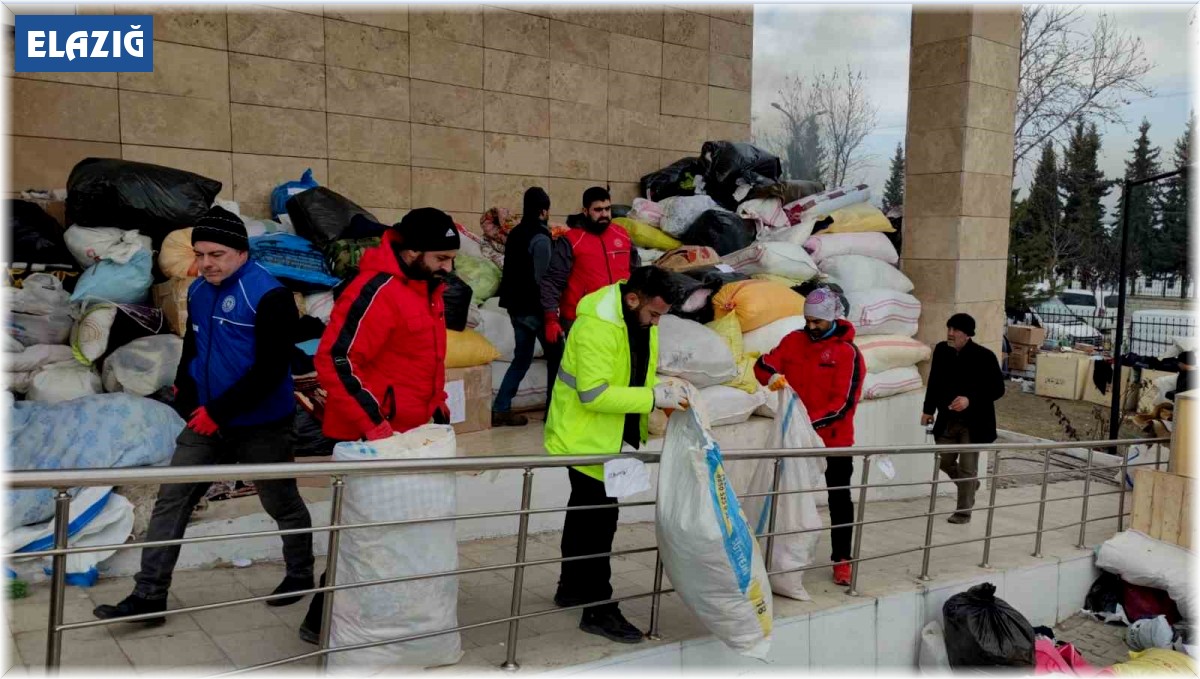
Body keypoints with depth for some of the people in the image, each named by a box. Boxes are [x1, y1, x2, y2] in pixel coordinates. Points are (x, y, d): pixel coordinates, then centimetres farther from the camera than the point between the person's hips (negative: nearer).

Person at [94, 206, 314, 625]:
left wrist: (218, 412, -21)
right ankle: (149, 595, 11)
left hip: (261, 426, -6)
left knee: (282, 504, 11)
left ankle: (300, 574, 34)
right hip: (207, 422, 7)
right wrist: (184, 388, 7)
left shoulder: (269, 296, -18)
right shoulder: (198, 292, 7)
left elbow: (270, 370, -22)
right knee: (171, 501, 2)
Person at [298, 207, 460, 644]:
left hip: (412, 435, 9)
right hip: (369, 440, -9)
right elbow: (333, 361, -27)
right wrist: (375, 426, -29)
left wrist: (437, 405, 15)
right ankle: (322, 621, 16)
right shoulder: (376, 292, -21)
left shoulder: (426, 288, 10)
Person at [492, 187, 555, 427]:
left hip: (516, 305, 8)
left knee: (521, 358, 13)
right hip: (533, 308, -8)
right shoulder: (540, 238, -16)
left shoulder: (515, 234, 10)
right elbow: (542, 279, -19)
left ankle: (500, 409, 11)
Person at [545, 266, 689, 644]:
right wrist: (653, 397, -30)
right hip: (586, 438, -9)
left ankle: (572, 587, 37)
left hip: (614, 438, 9)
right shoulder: (595, 326, -26)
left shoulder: (641, 320, 3)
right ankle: (598, 609, 7)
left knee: (587, 514, 21)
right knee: (599, 519, -5)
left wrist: (664, 394, -5)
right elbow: (593, 394, -29)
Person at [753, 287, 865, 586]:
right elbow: (763, 364, 2)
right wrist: (772, 376, -22)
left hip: (834, 440, -4)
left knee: (839, 500, 8)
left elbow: (844, 402, -18)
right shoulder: (794, 341, 2)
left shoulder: (848, 353, -13)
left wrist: (811, 421, -28)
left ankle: (842, 559, 18)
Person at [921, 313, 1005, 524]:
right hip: (947, 420, 5)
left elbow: (998, 389, -12)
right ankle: (970, 484, 42)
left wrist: (970, 400, -25)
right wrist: (929, 409, 11)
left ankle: (964, 511, 15)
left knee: (967, 467, 2)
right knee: (945, 462, 13)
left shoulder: (984, 356, -16)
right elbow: (934, 382, 10)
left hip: (973, 423, -5)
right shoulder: (941, 350, -2)